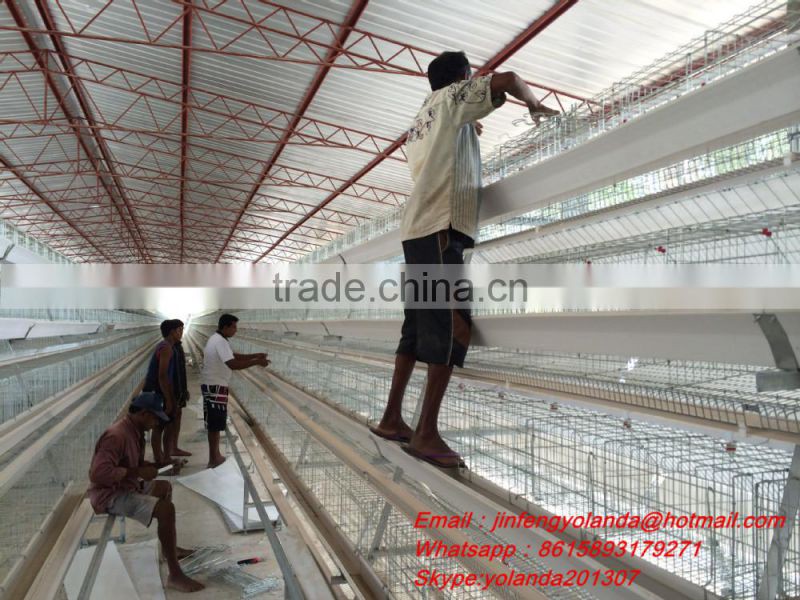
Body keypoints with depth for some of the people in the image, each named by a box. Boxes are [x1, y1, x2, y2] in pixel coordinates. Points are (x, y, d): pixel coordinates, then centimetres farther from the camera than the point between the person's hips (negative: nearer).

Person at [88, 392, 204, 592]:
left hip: (126, 487, 11)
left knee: (165, 487, 23)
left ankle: (169, 548, 31)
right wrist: (137, 472, -26)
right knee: (166, 509, -24)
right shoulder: (117, 435, -25)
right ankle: (175, 575, -16)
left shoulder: (134, 432, 6)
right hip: (110, 495, -11)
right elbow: (99, 473, -33)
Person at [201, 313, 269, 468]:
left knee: (214, 423, 16)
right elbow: (233, 364, -31)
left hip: (212, 386, 10)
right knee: (215, 424, -2)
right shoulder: (220, 342, -20)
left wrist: (256, 356, 9)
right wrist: (256, 362, -26)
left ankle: (215, 456, 26)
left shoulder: (216, 339, 13)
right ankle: (213, 460, 7)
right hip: (216, 387, -10)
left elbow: (234, 356, 18)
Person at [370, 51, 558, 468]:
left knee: (419, 328, 8)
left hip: (417, 230, 9)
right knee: (453, 327, -13)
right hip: (440, 228, -9)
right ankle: (426, 434, -15)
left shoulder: (423, 120, 30)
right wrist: (536, 106, 13)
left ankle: (391, 419, 11)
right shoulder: (452, 96, 9)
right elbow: (507, 80, -4)